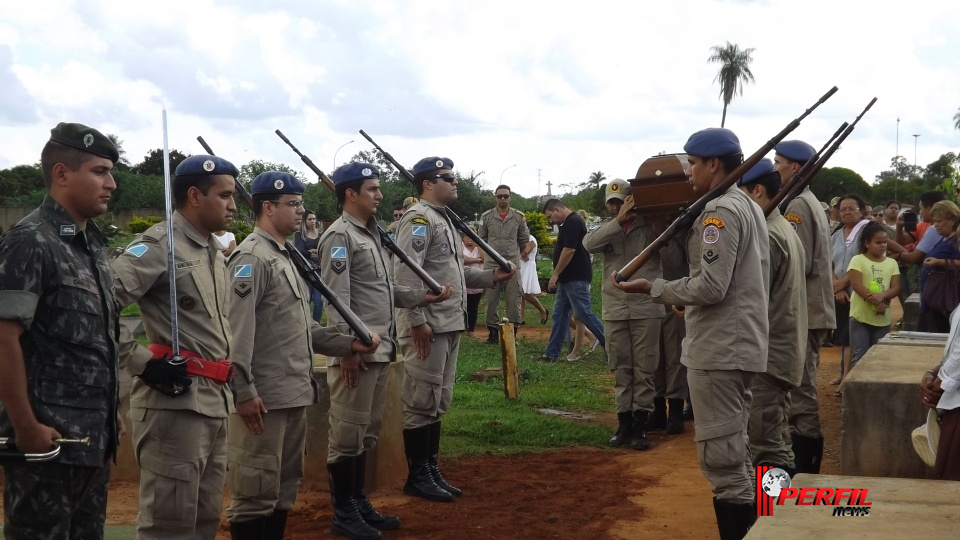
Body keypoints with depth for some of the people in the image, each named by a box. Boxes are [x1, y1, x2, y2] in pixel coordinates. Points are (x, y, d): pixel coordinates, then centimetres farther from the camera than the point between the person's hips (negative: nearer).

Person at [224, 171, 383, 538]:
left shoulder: (285, 256, 18)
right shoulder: (252, 258, -13)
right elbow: (237, 329, -20)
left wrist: (349, 344, 11)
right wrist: (244, 391, -24)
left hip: (295, 394, 10)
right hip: (263, 398, -10)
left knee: (285, 487, 18)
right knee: (256, 491, -4)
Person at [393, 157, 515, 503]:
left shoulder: (445, 220, 19)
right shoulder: (419, 219, -12)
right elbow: (407, 273, -21)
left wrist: (492, 277, 12)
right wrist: (417, 321, -24)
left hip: (449, 326, 10)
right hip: (427, 328, -10)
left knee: (439, 402, 15)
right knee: (421, 402, -3)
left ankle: (432, 471, 23)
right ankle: (417, 477, 5)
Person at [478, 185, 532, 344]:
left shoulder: (519, 216, 3)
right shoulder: (486, 216, 3)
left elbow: (524, 239, 12)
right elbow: (481, 239, 12)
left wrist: (519, 254, 10)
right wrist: (489, 253, 10)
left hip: (512, 263, 0)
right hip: (491, 264, 1)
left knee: (513, 299, -2)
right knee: (491, 299, 3)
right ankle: (493, 331, 10)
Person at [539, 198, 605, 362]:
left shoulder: (572, 222, -15)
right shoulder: (570, 222, 17)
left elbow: (569, 250, -22)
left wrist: (555, 275, -17)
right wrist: (559, 276, 20)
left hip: (576, 279, -11)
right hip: (568, 279, 11)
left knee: (584, 314, -9)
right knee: (560, 315, 10)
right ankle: (552, 354, 13)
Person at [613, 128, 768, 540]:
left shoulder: (720, 210, -15)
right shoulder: (750, 207, 16)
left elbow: (712, 287, -22)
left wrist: (652, 288, -14)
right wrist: (685, 298, 18)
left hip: (720, 350, -11)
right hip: (740, 346, 11)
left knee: (720, 458, -6)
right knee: (735, 454, 18)